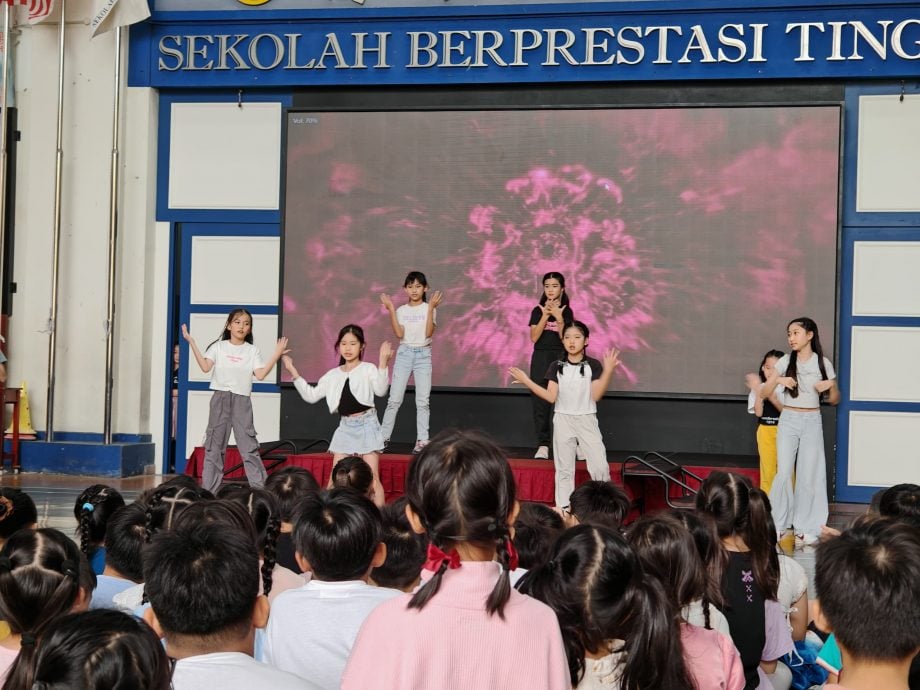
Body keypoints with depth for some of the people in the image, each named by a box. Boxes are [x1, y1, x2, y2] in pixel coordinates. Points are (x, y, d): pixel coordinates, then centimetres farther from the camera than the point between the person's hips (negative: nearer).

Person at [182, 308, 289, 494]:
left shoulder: (252, 351, 9)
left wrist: (276, 355, -8)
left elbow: (260, 374, -2)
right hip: (220, 397, 0)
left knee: (249, 445, -4)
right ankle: (209, 490, 9)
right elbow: (205, 367, -8)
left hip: (242, 400, 0)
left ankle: (260, 488, -2)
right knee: (214, 445, 4)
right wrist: (192, 343, -12)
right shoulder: (218, 346, 6)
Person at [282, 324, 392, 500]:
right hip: (345, 427, 5)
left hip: (366, 424, -4)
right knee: (335, 477, 6)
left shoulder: (368, 369, -3)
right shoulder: (333, 375, 11)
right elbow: (311, 395, 12)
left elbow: (381, 391, -20)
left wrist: (383, 363, -31)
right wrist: (293, 372, 8)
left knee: (372, 477, -6)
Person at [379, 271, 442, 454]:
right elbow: (399, 334, -10)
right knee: (394, 399, 0)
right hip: (404, 353, 1)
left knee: (423, 401, -2)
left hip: (423, 354, -1)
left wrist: (431, 308, -20)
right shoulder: (401, 311, 5)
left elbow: (428, 333, -14)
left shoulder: (429, 309, 0)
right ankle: (383, 437, 6)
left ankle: (422, 440, 1)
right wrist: (391, 310, -12)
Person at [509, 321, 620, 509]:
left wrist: (608, 371, -24)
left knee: (600, 467, -10)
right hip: (563, 420, 2)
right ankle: (564, 508, 13)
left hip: (587, 420, -2)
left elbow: (596, 395, -13)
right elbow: (551, 397, -4)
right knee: (564, 468, 7)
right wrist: (527, 381, -10)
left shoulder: (593, 365, -4)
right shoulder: (557, 366, 2)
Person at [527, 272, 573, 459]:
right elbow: (534, 337, -4)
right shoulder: (538, 311, 6)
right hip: (540, 358, 2)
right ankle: (543, 445, 2)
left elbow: (565, 338, -6)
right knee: (540, 403, -1)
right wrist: (545, 316, -11)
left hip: (560, 358, -2)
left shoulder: (566, 312, 3)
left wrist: (559, 318, -17)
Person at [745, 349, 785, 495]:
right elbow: (758, 412, -9)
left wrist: (773, 398, -28)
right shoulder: (759, 388, -2)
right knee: (767, 469, 8)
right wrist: (758, 392, -19)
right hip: (765, 432, 1)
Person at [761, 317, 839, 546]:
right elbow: (764, 394, 1)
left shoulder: (823, 363, 0)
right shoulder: (785, 362, 0)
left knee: (809, 475, 1)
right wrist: (778, 380, -17)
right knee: (783, 473, -3)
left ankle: (806, 527, 8)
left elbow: (835, 400, 7)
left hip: (812, 422, 0)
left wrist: (831, 385, -13)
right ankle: (777, 524, 8)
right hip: (788, 421, 0)